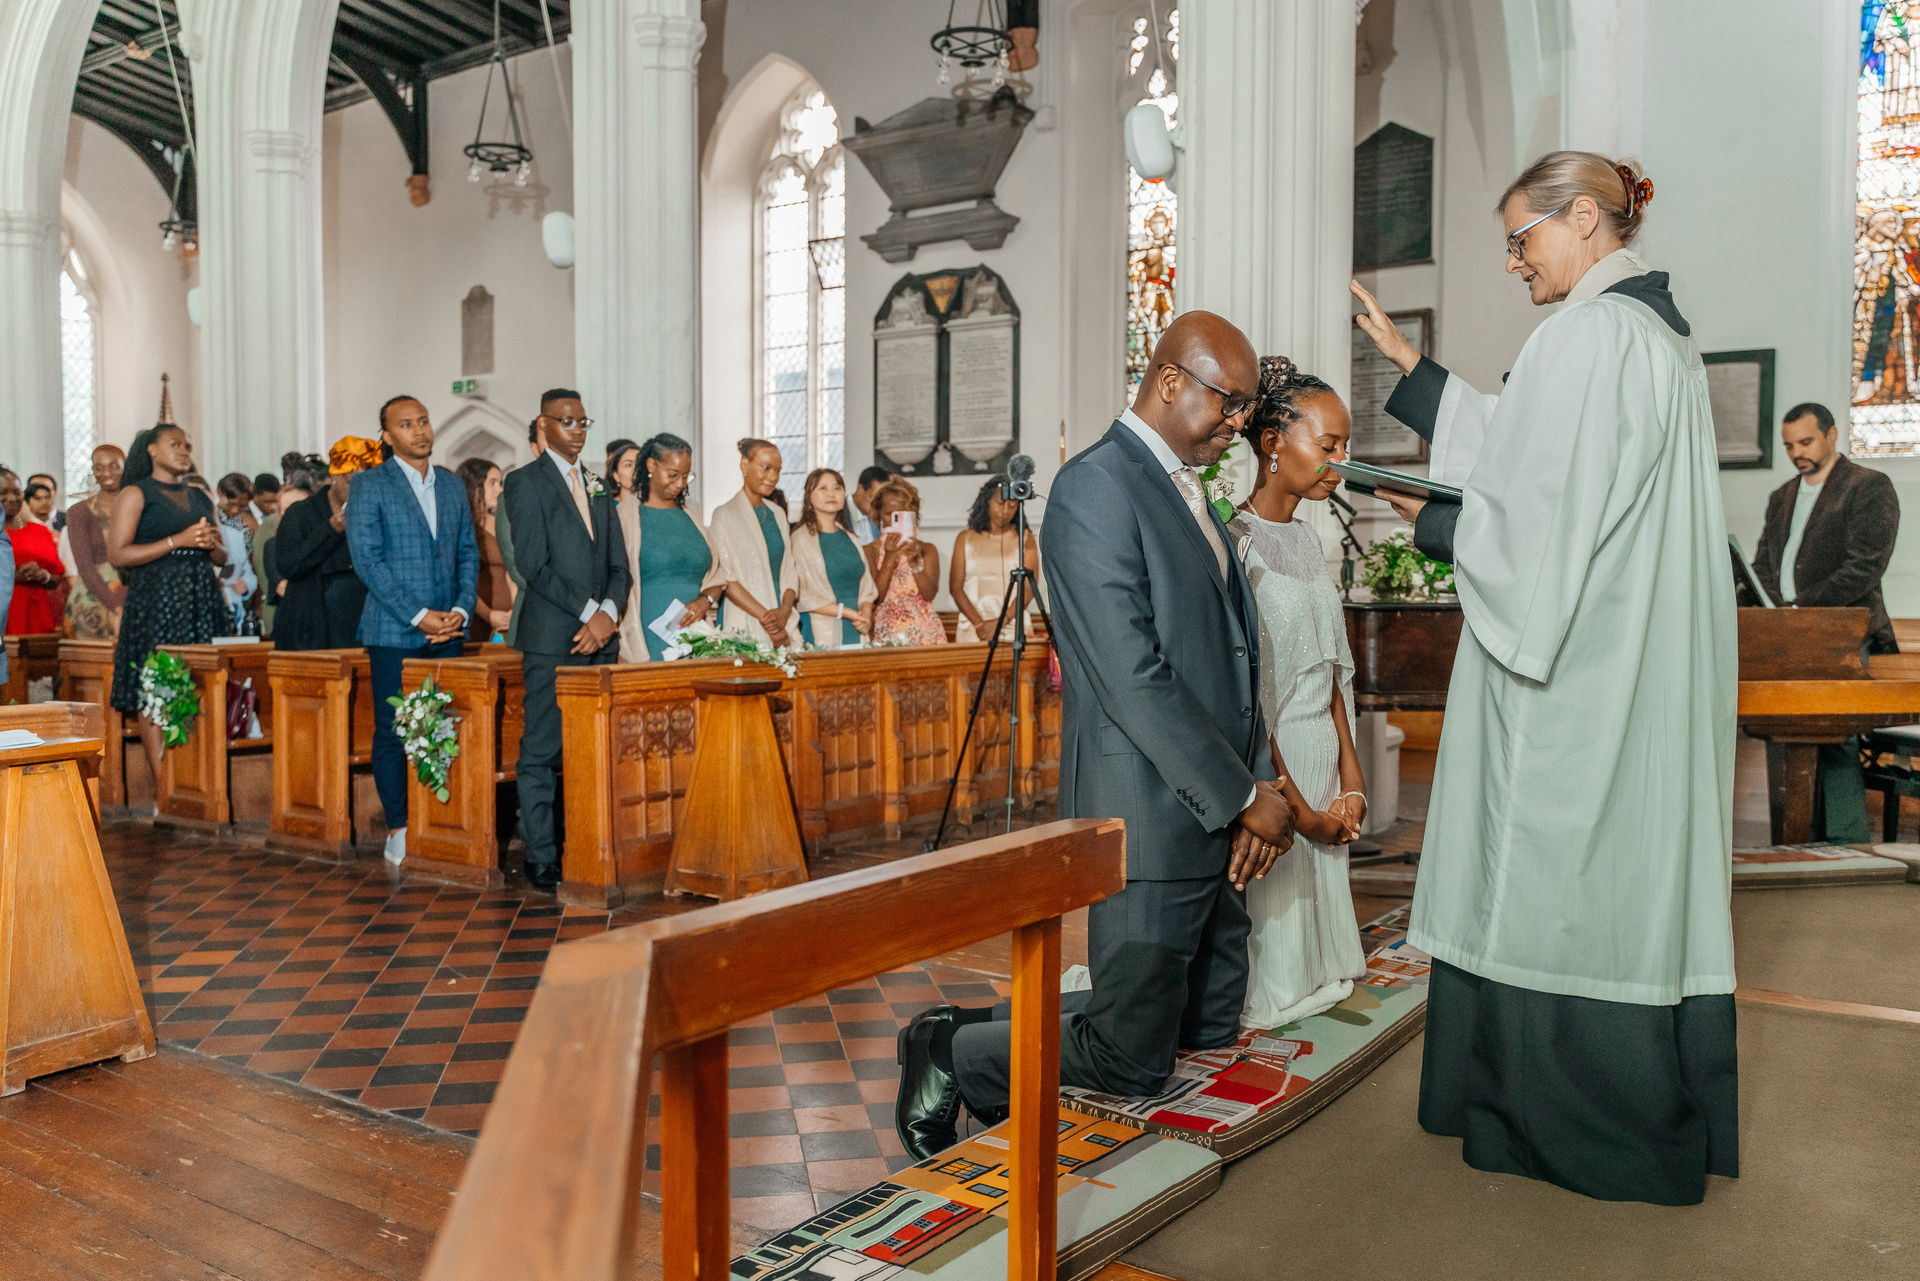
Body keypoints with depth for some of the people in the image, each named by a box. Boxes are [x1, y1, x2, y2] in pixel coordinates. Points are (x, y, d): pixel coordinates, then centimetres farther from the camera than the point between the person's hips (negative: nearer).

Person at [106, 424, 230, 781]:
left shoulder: (200, 498, 20)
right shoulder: (135, 494, 3)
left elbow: (222, 558, 23)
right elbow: (117, 555, -8)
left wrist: (212, 544, 0)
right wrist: (179, 541, -13)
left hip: (202, 602, 5)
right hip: (156, 602, -5)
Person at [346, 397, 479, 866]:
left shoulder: (452, 484, 14)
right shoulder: (368, 485, -2)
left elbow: (468, 552, 14)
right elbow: (367, 559, -9)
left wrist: (461, 609, -2)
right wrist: (419, 616, -13)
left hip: (447, 632, 4)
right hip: (394, 632, -4)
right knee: (392, 732, 0)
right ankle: (398, 829, 10)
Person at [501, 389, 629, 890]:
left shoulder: (599, 488, 20)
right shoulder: (526, 482, 1)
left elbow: (619, 567, 15)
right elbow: (533, 564, -10)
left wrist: (607, 614, -3)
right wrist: (588, 612, -12)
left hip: (599, 637, 6)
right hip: (552, 639, -6)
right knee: (540, 752, -3)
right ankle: (540, 858, 2)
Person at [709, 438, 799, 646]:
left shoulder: (777, 513, 14)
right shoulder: (725, 514, -4)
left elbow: (790, 569, 10)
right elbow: (726, 579, -11)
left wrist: (786, 609, -8)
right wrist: (765, 618, -15)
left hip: (784, 624, 5)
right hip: (745, 627, -5)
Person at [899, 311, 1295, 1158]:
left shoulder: (1190, 493, 17)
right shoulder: (1094, 490, -14)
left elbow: (1231, 658, 15)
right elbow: (1134, 680, -21)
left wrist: (1256, 790, 3)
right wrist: (1244, 795, -14)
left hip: (1217, 814, 10)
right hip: (1153, 819, -10)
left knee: (1210, 1034, 17)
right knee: (1134, 1061, 0)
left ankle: (988, 1029, 28)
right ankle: (953, 1053, 20)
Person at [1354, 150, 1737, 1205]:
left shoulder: (1591, 333, -16)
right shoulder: (1661, 332, 16)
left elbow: (1539, 513, -19)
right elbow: (1523, 448, 18)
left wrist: (1432, 525, -2)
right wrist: (1409, 368, 18)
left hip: (1574, 677, -10)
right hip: (1647, 670, 10)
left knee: (1555, 875, 1)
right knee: (1640, 862, 15)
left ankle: (1565, 1124, 14)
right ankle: (1664, 1113, 27)